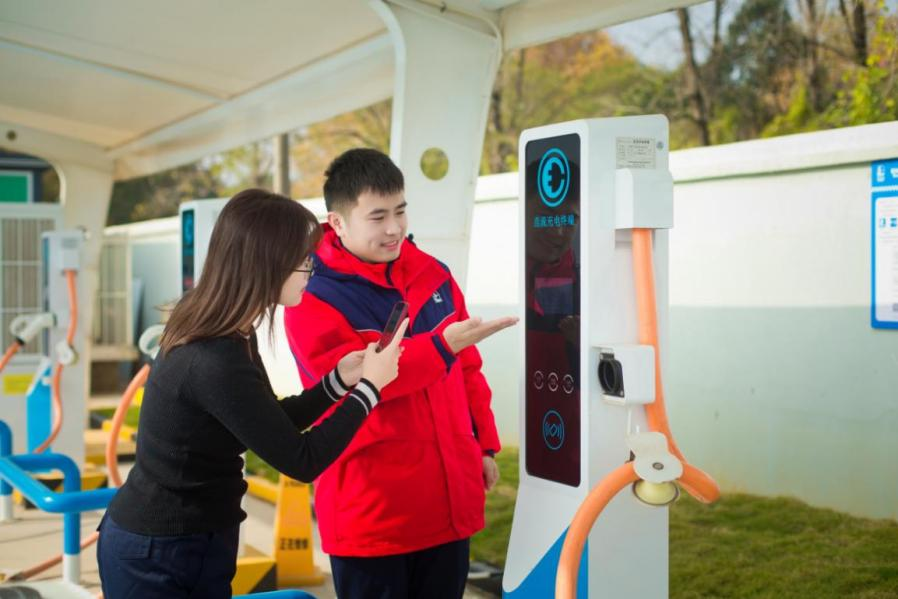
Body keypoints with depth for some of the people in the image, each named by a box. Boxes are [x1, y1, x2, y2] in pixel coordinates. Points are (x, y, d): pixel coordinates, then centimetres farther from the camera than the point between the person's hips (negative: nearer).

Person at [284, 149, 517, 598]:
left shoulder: (434, 275, 8)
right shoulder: (313, 297, -11)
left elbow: (466, 369, 16)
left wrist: (484, 443, 14)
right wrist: (442, 343, -29)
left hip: (448, 501, 5)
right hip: (370, 512, -5)